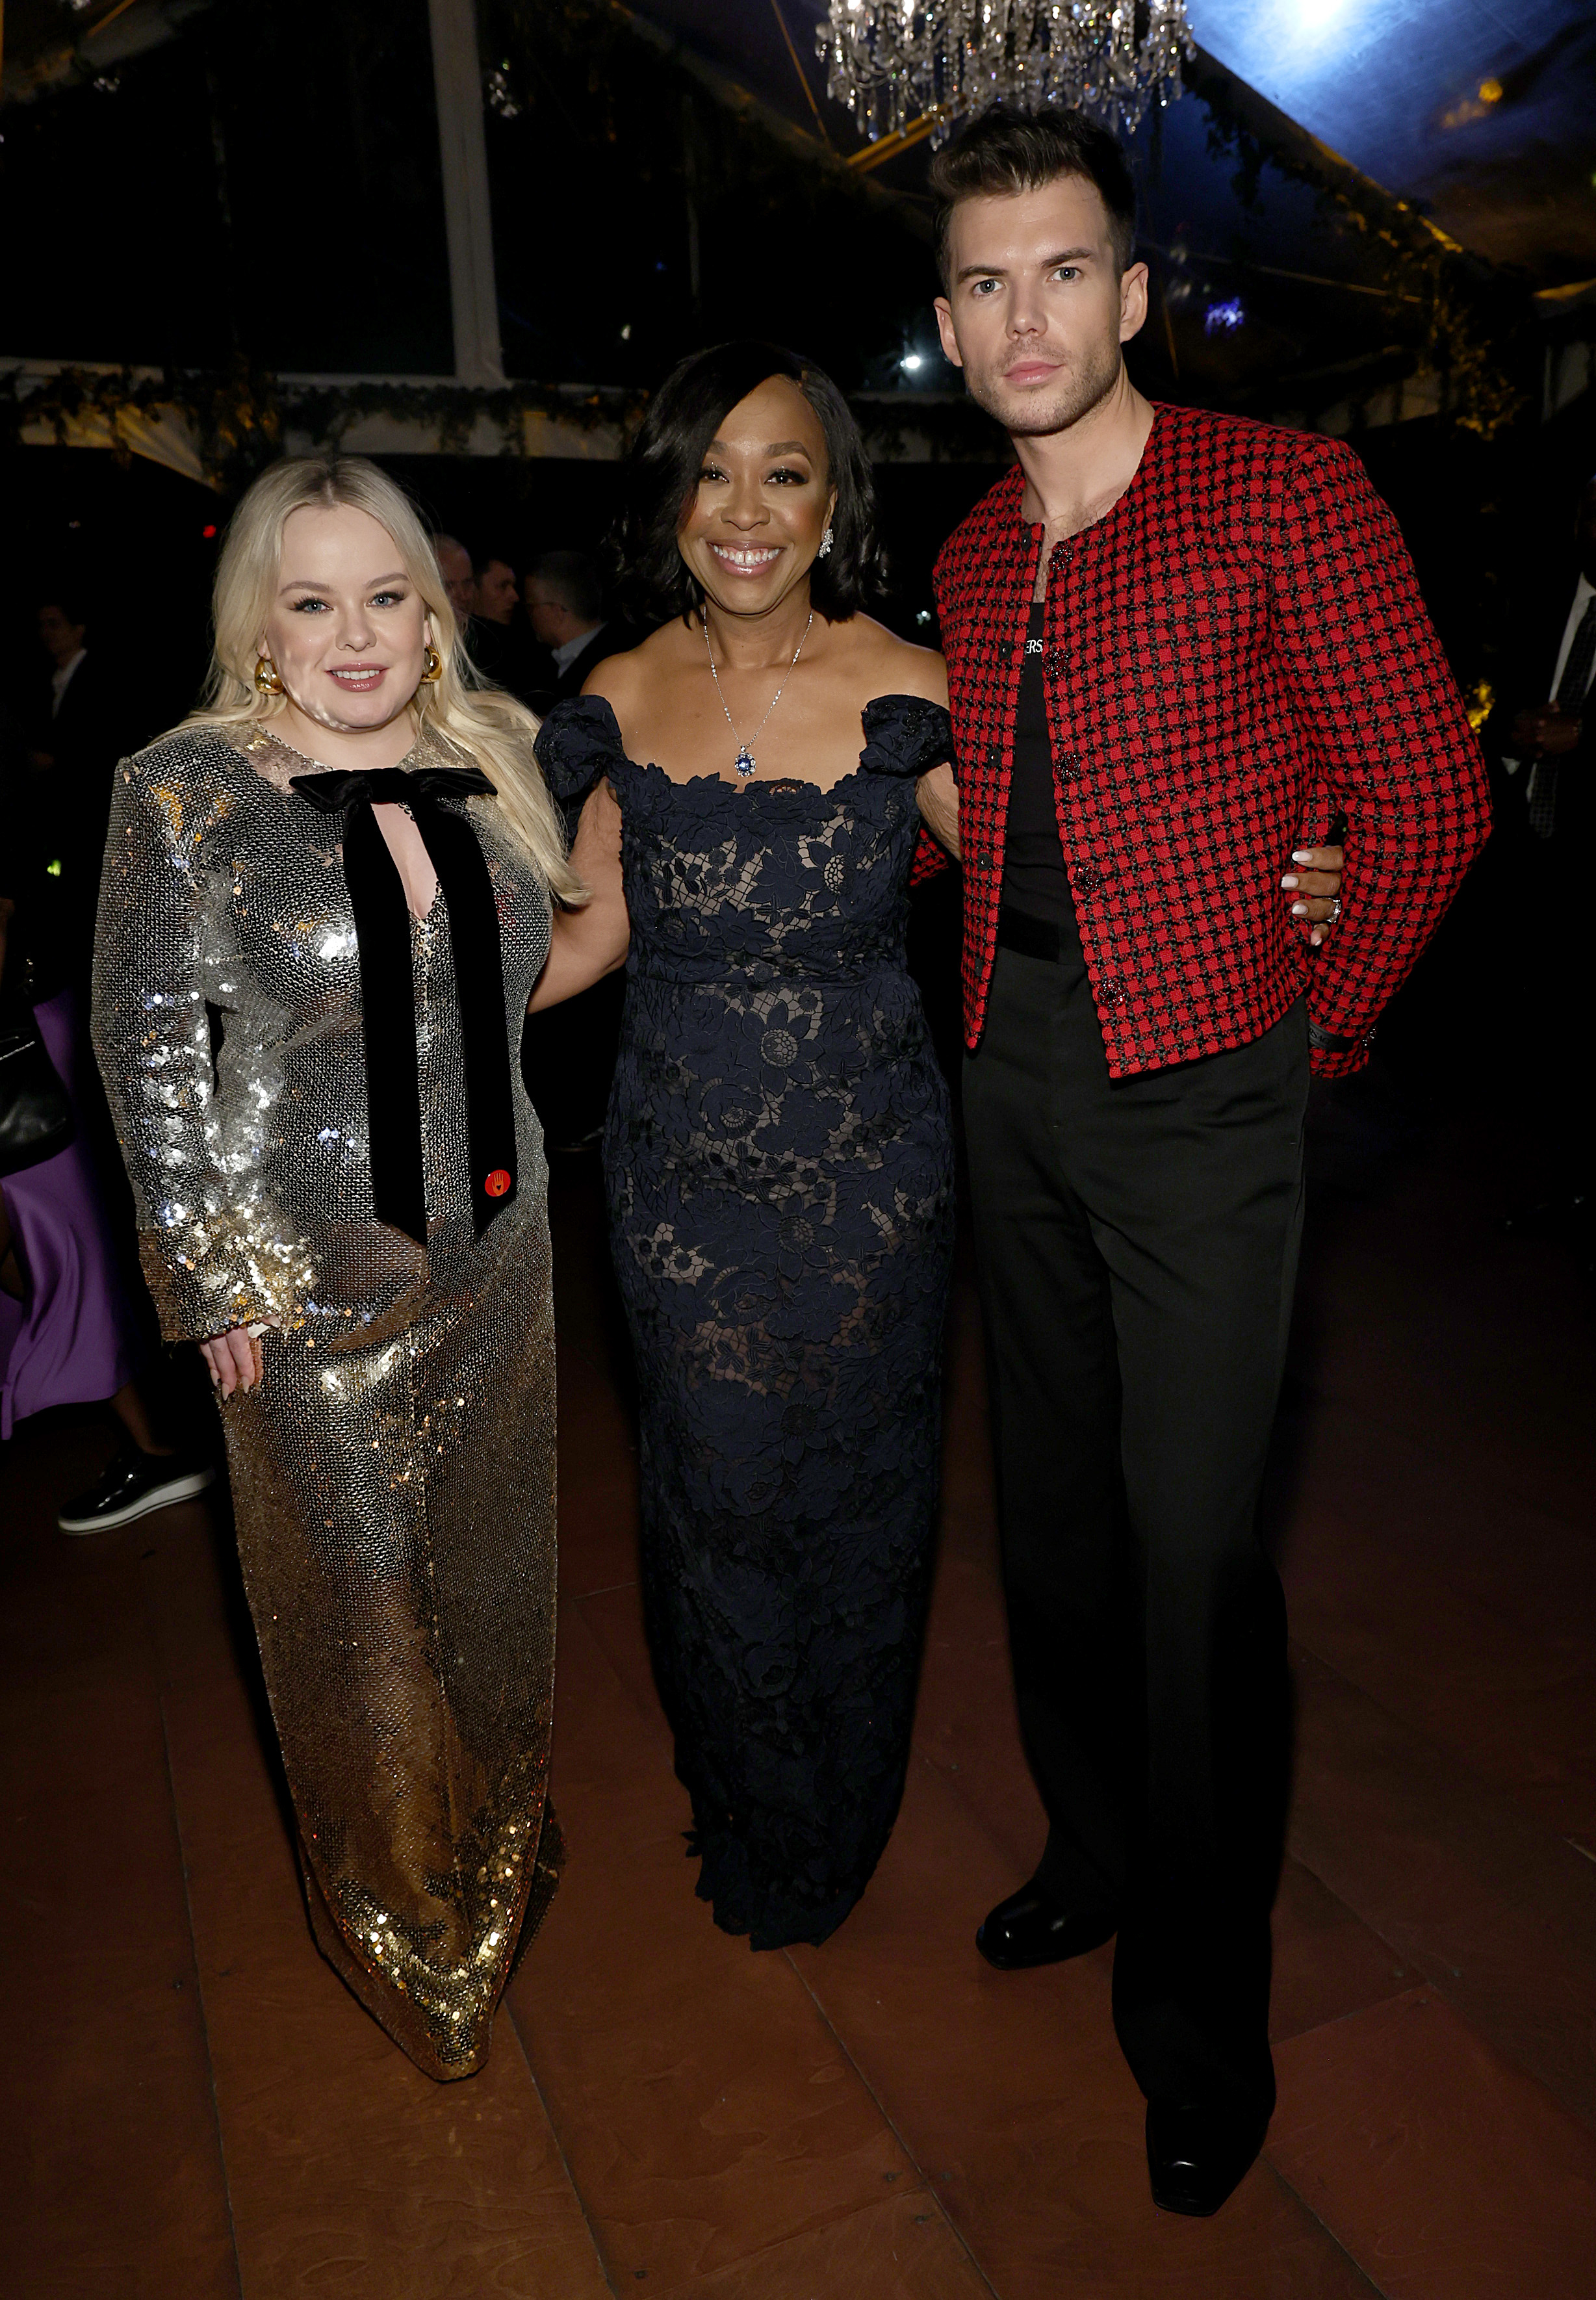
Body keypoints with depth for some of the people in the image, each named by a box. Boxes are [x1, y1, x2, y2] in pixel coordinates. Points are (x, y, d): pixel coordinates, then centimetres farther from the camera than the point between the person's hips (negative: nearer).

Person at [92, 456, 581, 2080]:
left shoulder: (488, 755, 2)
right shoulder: (183, 793, -11)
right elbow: (147, 1045, -9)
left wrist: (518, 1180, 12)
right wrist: (213, 1276, -9)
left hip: (494, 1245, 4)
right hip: (310, 1270, -4)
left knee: (490, 1562, 18)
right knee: (356, 1592, 11)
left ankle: (499, 1851, 45)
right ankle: (398, 1912, 38)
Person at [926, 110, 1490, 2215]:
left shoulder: (1286, 498, -8)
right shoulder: (968, 561, 11)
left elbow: (1426, 804, -6)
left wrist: (1316, 1031, -1)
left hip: (1200, 1089, -6)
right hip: (1011, 1077, 6)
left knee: (1190, 1545, -3)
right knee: (1053, 1504, 15)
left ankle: (1203, 2029, 18)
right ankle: (1095, 1855, 38)